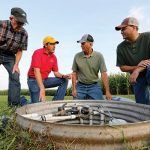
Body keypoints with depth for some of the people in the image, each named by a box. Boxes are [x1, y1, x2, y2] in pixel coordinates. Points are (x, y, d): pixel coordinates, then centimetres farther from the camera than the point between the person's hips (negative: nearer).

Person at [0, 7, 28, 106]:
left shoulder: (24, 33, -11)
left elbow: (20, 51, -1)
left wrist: (16, 65, -7)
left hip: (10, 56, 3)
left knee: (15, 77, -9)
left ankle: (14, 105, 0)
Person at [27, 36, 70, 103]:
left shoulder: (54, 57, 1)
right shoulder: (38, 53, -18)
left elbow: (56, 73, 5)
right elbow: (36, 71, -28)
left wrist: (63, 76, -19)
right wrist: (42, 89, -36)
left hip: (45, 80, 7)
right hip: (34, 80, -6)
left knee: (64, 81, -6)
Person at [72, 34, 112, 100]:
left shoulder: (99, 56, -8)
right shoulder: (77, 56, -2)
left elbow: (104, 74, -11)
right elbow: (74, 73, 3)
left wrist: (107, 92, -16)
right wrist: (74, 89, -3)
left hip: (94, 86, -1)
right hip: (80, 86, 2)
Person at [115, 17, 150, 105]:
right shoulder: (121, 47, -4)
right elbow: (122, 67, -1)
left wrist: (137, 70, -28)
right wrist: (136, 67, -20)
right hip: (137, 78, 3)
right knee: (142, 105, -2)